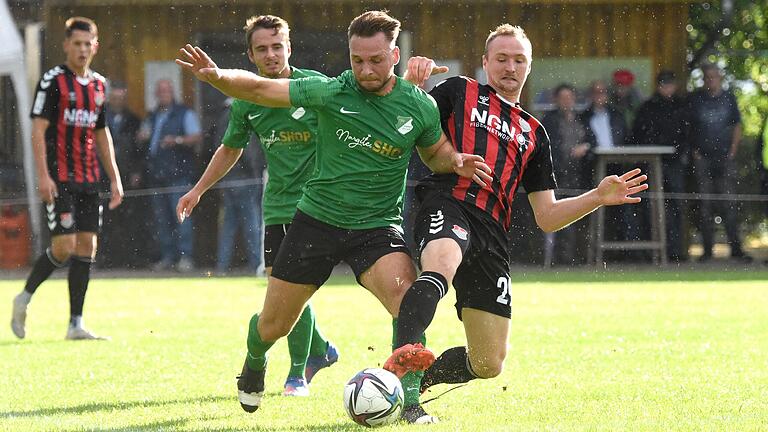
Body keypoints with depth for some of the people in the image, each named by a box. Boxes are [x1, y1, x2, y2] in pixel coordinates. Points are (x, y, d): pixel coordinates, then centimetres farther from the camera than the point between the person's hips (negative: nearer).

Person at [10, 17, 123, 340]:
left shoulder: (97, 84, 14)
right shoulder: (53, 81, -6)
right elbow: (38, 129, -10)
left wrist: (114, 178, 17)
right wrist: (43, 175, -19)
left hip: (88, 180, 7)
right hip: (59, 179, -6)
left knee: (87, 246, 2)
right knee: (65, 246, -12)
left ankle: (76, 325, 5)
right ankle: (24, 298, 10)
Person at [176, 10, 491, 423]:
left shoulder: (419, 106, -7)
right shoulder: (331, 92, -12)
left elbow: (434, 155, 12)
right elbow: (259, 89, -10)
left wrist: (454, 162, -11)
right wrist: (217, 77, -28)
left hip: (377, 225, 0)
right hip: (317, 219, 0)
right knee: (273, 325, 10)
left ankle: (410, 402, -15)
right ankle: (254, 365, 46)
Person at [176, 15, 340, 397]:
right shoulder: (246, 101, 5)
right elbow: (230, 149, 20)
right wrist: (198, 190, 20)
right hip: (276, 205, 5)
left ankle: (298, 373, 2)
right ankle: (320, 350, 31)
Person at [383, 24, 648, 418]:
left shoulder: (533, 133, 28)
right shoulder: (458, 92, 19)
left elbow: (547, 217, 24)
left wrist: (598, 197, 9)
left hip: (491, 234, 5)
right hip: (447, 204, -5)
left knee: (488, 364, 0)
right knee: (441, 267, -43)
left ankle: (419, 377, 26)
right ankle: (400, 359, -59)